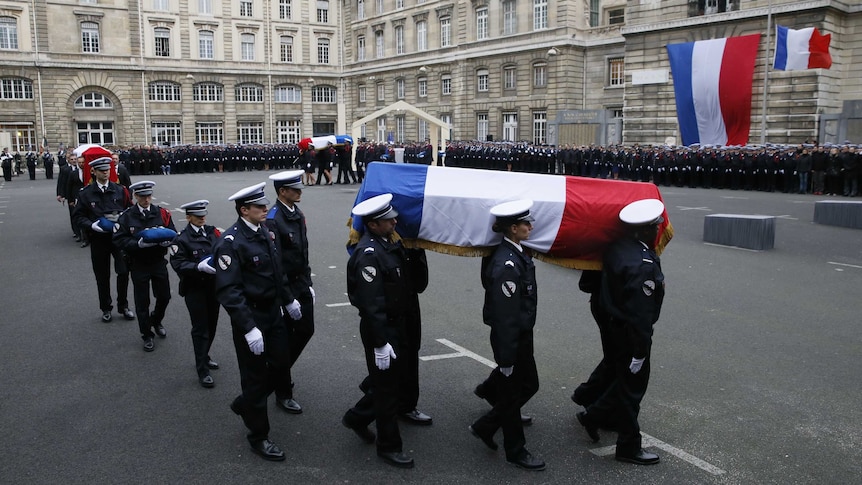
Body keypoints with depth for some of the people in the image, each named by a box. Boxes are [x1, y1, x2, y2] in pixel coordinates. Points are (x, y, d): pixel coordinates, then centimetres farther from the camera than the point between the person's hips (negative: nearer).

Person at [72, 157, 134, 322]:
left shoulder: (120, 190, 3)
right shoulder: (85, 193, 1)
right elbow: (78, 216, 3)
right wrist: (91, 225, -15)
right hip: (98, 238, 0)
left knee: (123, 271, -5)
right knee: (102, 275, 9)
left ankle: (123, 306, 14)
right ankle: (106, 309, 24)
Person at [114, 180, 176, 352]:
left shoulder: (162, 213, -1)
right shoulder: (127, 216, -6)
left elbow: (173, 235, 2)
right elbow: (119, 240, -11)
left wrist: (166, 241, -20)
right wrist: (138, 243, -25)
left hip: (159, 262, 2)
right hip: (139, 265, -2)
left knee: (164, 296, 10)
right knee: (142, 302, 6)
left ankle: (156, 321, 41)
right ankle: (147, 336, 21)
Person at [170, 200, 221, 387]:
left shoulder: (213, 232, 4)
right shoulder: (182, 239, -9)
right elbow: (178, 264, -17)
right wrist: (199, 267, -31)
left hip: (214, 285, 5)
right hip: (194, 288, -5)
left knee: (212, 325, 16)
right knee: (200, 328, -1)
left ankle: (204, 357, 37)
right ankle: (202, 370, 8)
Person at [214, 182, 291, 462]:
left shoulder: (265, 232, 4)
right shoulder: (231, 242, -21)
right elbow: (228, 291, -25)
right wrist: (249, 328, -27)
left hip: (273, 312, 8)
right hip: (251, 317, -7)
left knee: (281, 369, 14)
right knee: (256, 376, 6)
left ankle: (244, 405, 41)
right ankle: (259, 437, 25)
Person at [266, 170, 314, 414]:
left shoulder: (298, 214, 6)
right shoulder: (273, 220, -21)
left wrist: (308, 284, 13)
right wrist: (288, 299, -21)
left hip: (301, 285, 8)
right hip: (284, 288, -8)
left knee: (306, 330, 16)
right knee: (284, 339, 4)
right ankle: (283, 394, 20)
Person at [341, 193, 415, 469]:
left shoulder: (389, 243, 5)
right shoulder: (368, 254, -25)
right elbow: (370, 304, -26)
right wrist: (380, 344, -25)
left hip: (397, 324, 9)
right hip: (380, 329, -9)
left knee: (397, 380, 20)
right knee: (387, 387, 5)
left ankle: (357, 417, 38)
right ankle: (389, 446, 22)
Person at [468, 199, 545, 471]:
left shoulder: (518, 253, 3)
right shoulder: (506, 265, -27)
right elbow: (504, 316, -25)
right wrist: (506, 358, -21)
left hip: (522, 334, 10)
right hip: (510, 337, -10)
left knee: (528, 385, 21)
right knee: (512, 393, 8)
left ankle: (485, 427, 41)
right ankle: (515, 452, 28)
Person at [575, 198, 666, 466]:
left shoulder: (617, 248, -2)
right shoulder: (643, 265, -29)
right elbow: (641, 313, -26)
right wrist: (640, 352, -20)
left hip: (614, 325, 9)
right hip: (631, 334, -8)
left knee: (626, 380, 25)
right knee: (633, 387, 7)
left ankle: (592, 415, 35)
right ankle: (629, 446, 23)